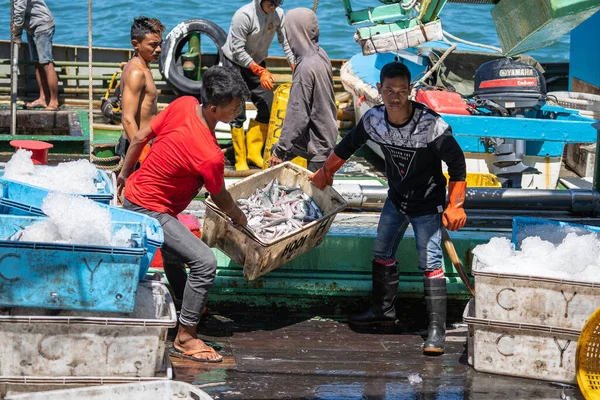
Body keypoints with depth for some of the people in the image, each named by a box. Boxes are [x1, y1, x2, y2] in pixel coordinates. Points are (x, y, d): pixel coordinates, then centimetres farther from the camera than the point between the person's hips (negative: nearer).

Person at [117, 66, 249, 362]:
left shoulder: (183, 104, -10)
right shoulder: (210, 156, -30)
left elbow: (139, 138, 3)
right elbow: (220, 198, -9)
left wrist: (124, 174, 18)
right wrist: (239, 217, 12)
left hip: (135, 191, 10)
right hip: (148, 210, -10)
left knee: (174, 249, 31)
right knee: (204, 262, -15)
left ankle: (186, 302, 56)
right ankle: (185, 338, -6)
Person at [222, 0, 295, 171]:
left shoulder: (278, 14, -12)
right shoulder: (244, 15, -28)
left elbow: (286, 43, -6)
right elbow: (238, 51, -24)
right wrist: (261, 71, -28)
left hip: (257, 64, 6)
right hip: (235, 64, -6)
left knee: (267, 109, 5)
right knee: (238, 113, -8)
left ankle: (254, 152, 20)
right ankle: (240, 160, 1)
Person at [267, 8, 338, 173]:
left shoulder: (306, 68, -27)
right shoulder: (321, 55, 0)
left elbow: (297, 115, -25)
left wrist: (280, 150, -17)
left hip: (316, 143, -9)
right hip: (326, 132, 9)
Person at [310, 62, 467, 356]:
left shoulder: (430, 124, -29)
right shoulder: (374, 119, -13)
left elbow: (457, 163, -19)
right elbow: (348, 145, 7)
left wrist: (455, 206, -20)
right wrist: (325, 173, 19)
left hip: (427, 204, -6)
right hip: (396, 199, 6)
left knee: (430, 263, -10)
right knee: (382, 253, 17)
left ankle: (437, 330, -7)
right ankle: (383, 310, 36)